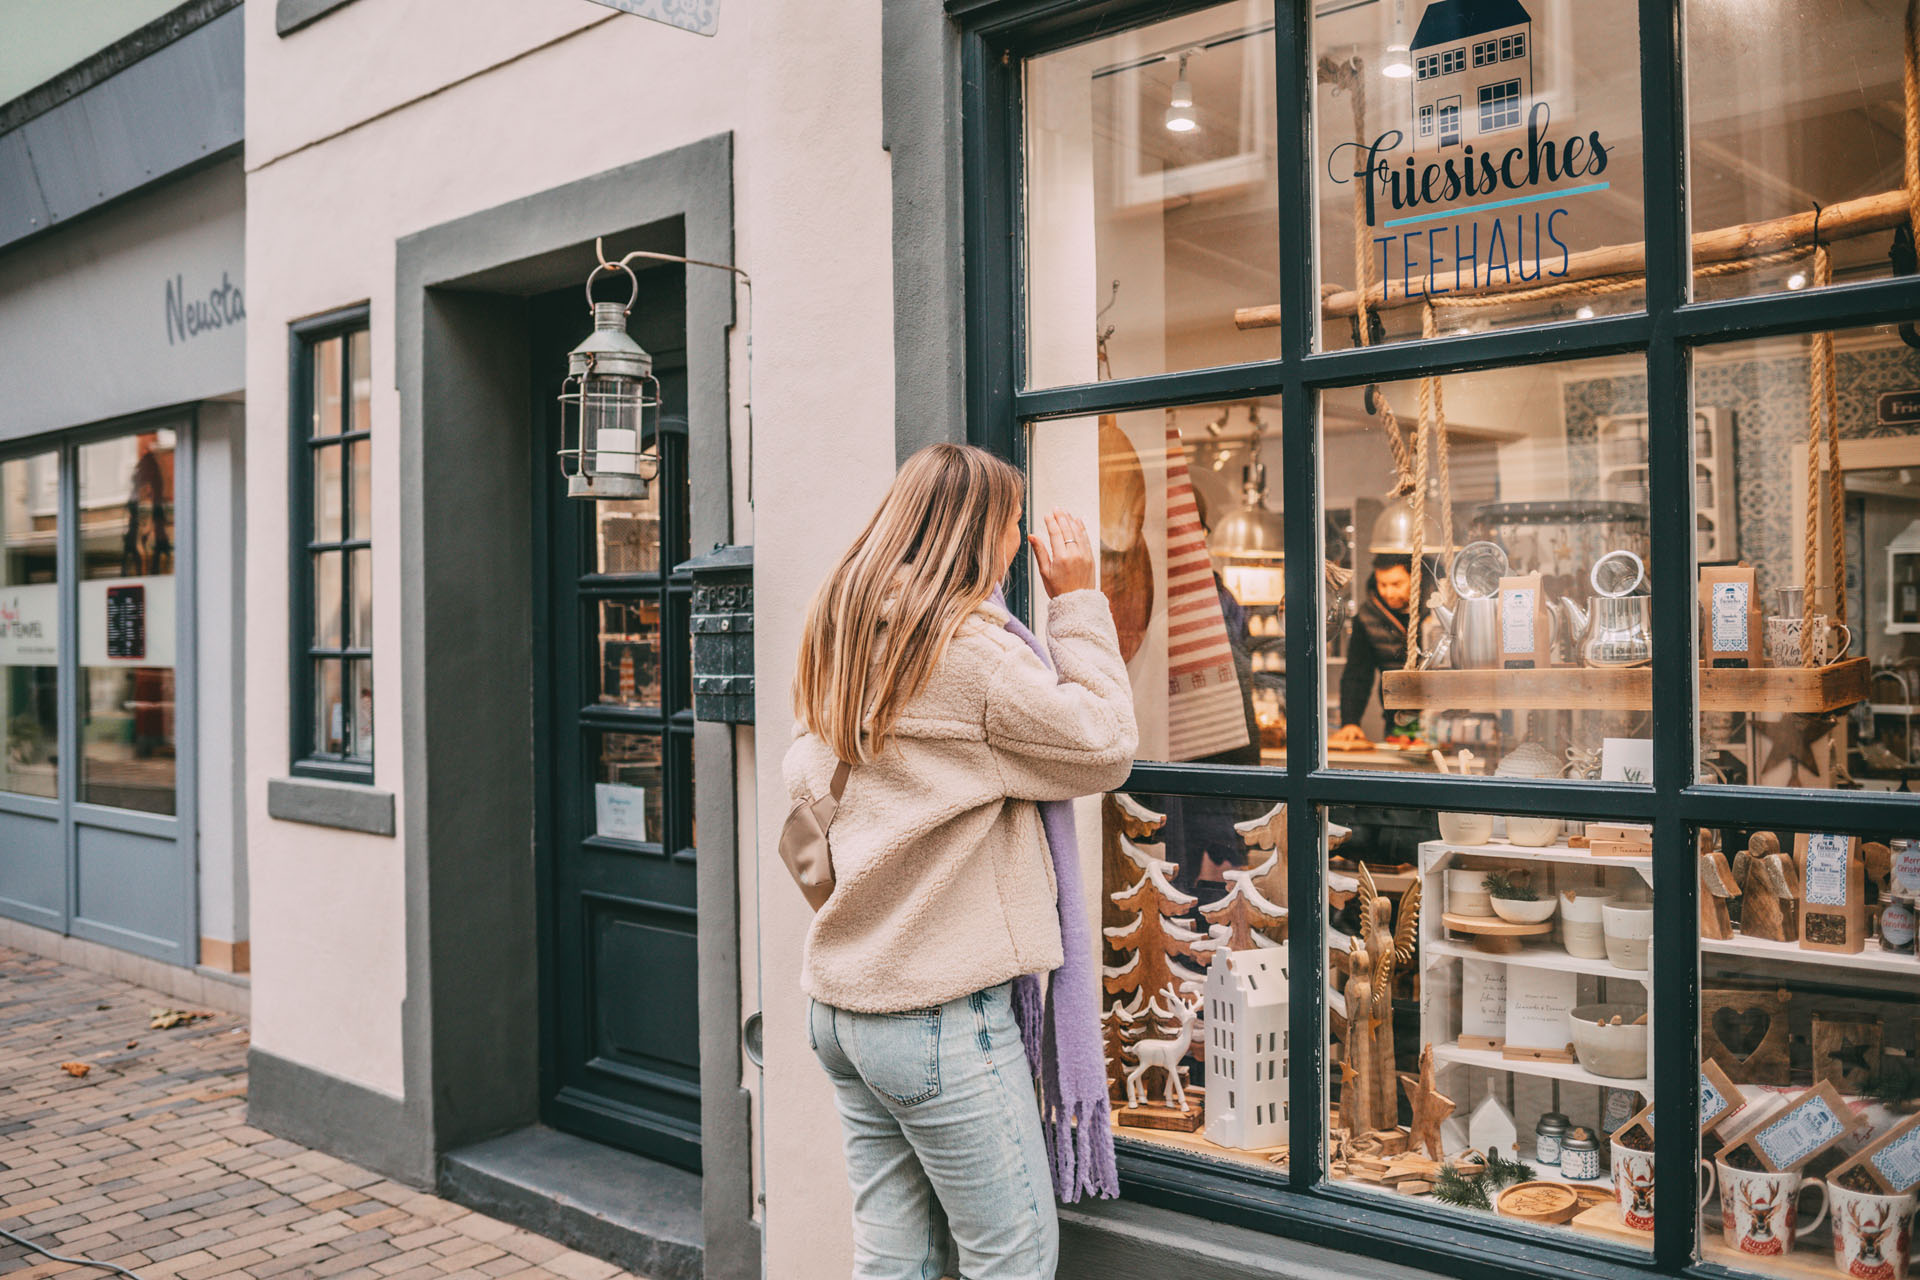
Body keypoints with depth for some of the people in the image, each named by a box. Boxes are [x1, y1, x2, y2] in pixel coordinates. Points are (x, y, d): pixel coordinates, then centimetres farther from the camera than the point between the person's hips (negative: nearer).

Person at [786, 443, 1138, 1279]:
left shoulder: (839, 638, 9)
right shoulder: (968, 650, -15)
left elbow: (802, 778, 16)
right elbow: (1104, 748, -8)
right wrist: (1076, 602, -3)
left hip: (838, 999, 8)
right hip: (939, 1012, -8)